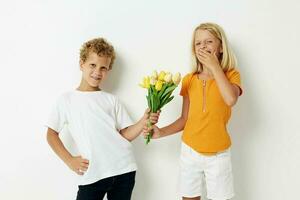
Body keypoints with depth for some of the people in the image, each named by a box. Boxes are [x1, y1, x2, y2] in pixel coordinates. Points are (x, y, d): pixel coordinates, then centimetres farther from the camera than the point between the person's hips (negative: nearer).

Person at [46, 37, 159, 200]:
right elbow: (51, 134, 7)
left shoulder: (111, 100, 10)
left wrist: (143, 122, -11)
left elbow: (125, 135, 7)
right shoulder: (67, 99, 5)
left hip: (124, 170, 2)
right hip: (91, 175, -2)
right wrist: (70, 160, -2)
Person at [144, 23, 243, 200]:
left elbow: (231, 99, -27)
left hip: (218, 155, -2)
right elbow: (185, 119, 6)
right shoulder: (189, 80, 3)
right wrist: (161, 132, -9)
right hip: (190, 151, 3)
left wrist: (214, 66, -19)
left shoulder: (231, 75, -5)